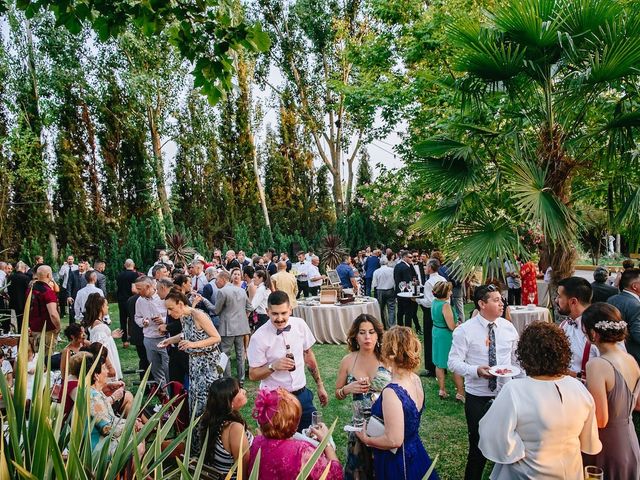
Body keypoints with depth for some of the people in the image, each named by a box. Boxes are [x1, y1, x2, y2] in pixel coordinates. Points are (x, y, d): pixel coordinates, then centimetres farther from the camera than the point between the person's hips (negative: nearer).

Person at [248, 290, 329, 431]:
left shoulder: (300, 325, -6)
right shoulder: (259, 337, -16)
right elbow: (253, 375, -7)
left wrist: (320, 386, 9)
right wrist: (273, 366, -24)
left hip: (302, 394, 3)